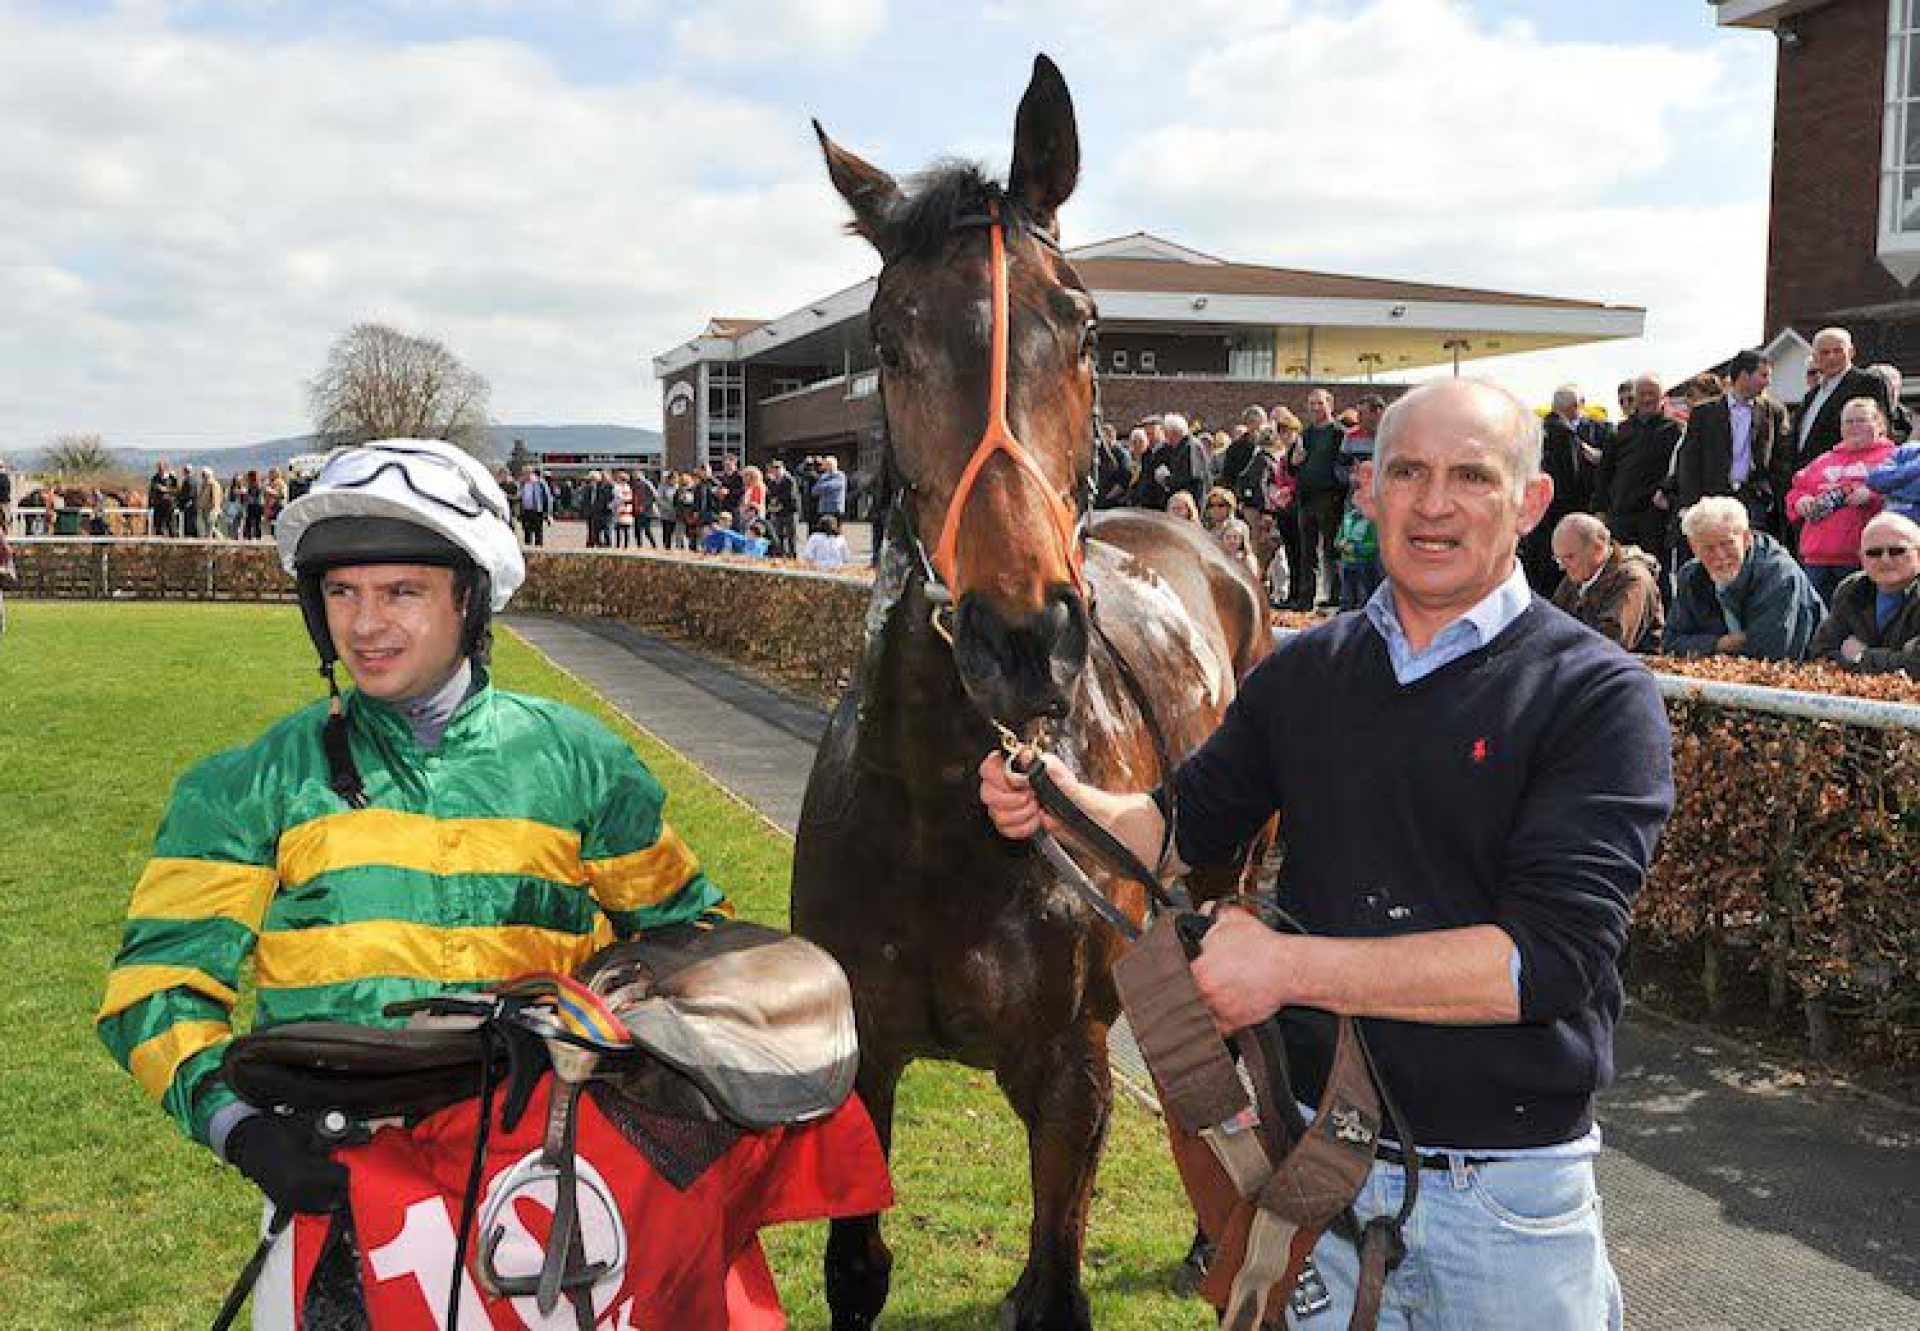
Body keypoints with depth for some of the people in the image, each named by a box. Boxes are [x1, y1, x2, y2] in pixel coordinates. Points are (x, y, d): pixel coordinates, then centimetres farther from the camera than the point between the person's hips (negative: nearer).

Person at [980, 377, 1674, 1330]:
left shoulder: (1599, 697, -13)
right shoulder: (1304, 672, 2)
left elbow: (1553, 956, -22)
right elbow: (1185, 827, 12)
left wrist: (1287, 966, -23)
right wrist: (1064, 803, -9)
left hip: (1511, 1195, -3)